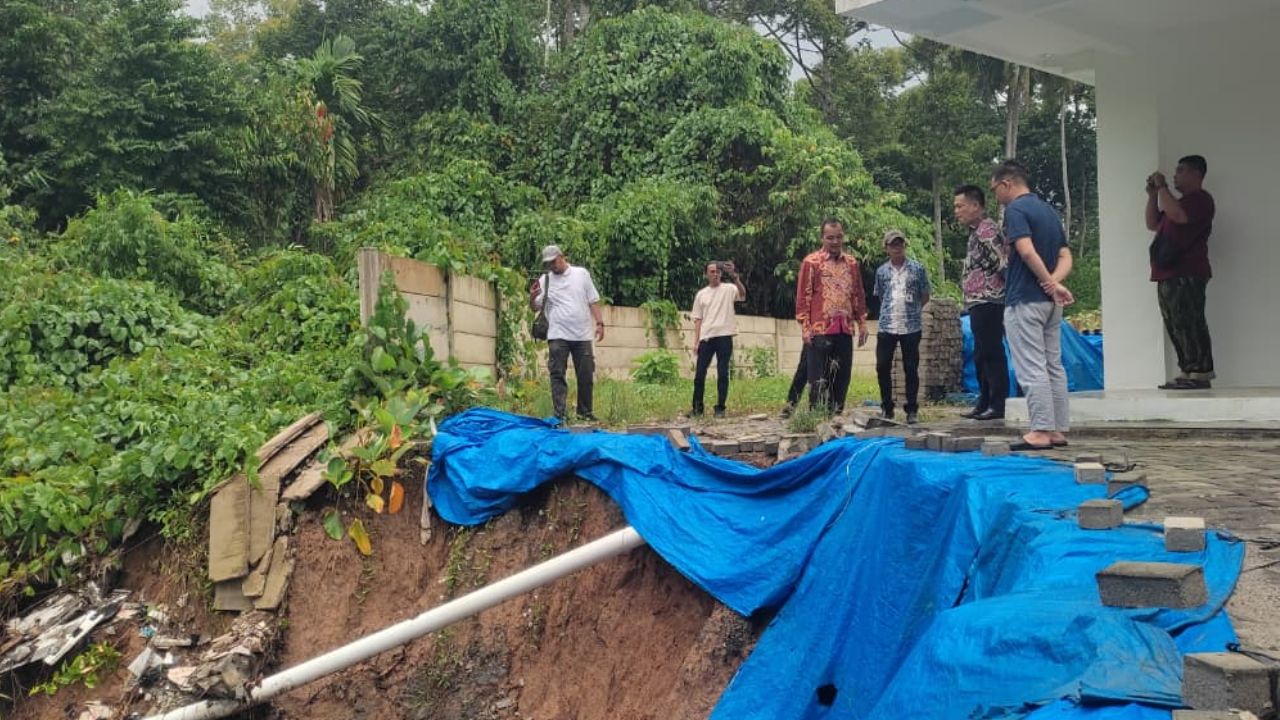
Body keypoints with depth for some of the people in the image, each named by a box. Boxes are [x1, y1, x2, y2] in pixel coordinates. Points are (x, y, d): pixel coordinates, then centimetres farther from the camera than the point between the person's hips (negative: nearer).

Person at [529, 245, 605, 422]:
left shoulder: (581, 274, 6)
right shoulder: (544, 280, 5)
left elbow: (593, 301, 8)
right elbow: (536, 307, 5)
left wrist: (599, 322, -1)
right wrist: (532, 297, -17)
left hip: (582, 335, 1)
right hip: (558, 336, -1)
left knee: (586, 375, 7)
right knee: (557, 374, -5)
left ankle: (585, 412, 19)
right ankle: (560, 414, -4)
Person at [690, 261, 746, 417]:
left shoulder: (729, 289, 4)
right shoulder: (701, 294, 12)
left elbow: (743, 295, -19)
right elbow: (698, 319, 12)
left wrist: (734, 277, -33)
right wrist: (696, 341, 5)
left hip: (724, 336, -3)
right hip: (706, 338, 3)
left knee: (723, 374, -1)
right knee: (699, 373, 2)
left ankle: (720, 408, 5)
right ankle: (697, 407, 13)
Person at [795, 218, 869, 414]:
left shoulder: (852, 263, 13)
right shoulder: (811, 262, -1)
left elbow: (859, 295, 17)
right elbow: (803, 296, -4)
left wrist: (862, 324, 12)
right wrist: (805, 327, -9)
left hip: (845, 330, 5)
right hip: (820, 330, -5)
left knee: (842, 377, 7)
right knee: (819, 378, -2)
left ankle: (836, 415, 14)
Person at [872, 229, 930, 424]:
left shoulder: (917, 269, 3)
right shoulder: (881, 271, 9)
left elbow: (925, 297, 9)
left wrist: (912, 310, 6)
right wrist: (891, 310, 10)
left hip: (911, 326, -2)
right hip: (886, 326, 2)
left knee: (911, 368, 2)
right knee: (882, 367, 1)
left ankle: (911, 410, 10)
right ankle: (887, 408, 15)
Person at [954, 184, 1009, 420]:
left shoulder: (986, 229, -11)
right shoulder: (978, 231, 19)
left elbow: (1003, 263, -19)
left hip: (987, 302, -10)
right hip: (980, 303, 10)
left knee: (991, 355, -8)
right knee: (982, 357, 13)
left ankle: (998, 405, -5)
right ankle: (985, 403, 20)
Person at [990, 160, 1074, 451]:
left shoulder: (1015, 209, -10)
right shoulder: (1048, 210, 17)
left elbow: (1027, 251, -24)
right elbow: (1065, 256, 10)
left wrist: (1051, 283, -16)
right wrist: (1054, 281, -7)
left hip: (1025, 300, -9)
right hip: (1050, 302, 9)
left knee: (1031, 369, -6)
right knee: (1054, 366, 10)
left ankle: (1041, 431, -6)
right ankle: (1058, 429, 13)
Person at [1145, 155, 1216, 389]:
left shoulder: (1200, 198, -2)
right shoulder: (1180, 202, 28)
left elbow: (1178, 216, -21)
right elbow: (1152, 224, 26)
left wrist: (1162, 188, -11)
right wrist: (1152, 194, 16)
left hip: (1186, 275, -9)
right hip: (1169, 275, 10)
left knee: (1188, 324, -13)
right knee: (1175, 326, 6)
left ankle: (1200, 373, -14)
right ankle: (1187, 372, 7)